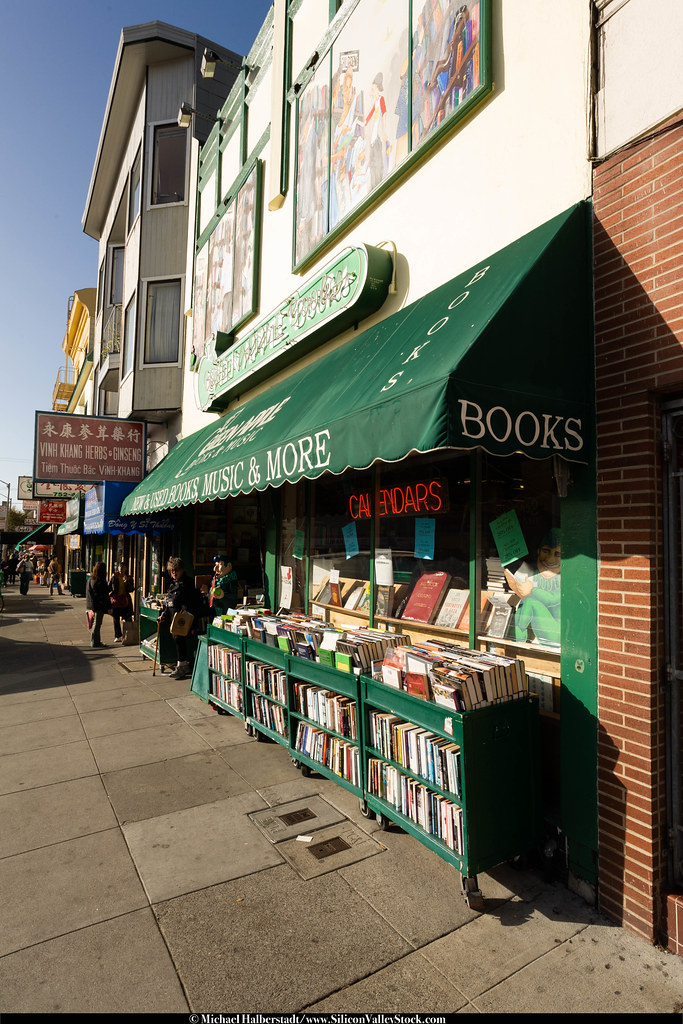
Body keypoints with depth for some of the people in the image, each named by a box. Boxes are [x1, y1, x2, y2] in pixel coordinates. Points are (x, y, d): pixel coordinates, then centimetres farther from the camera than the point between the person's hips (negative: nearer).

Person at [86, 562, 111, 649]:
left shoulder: (90, 580, 6)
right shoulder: (101, 581, -17)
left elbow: (88, 593, 13)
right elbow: (105, 595, -16)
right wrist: (109, 607, -10)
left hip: (91, 605, 8)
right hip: (99, 606, -8)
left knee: (95, 624, 16)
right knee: (97, 624, 0)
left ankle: (96, 641, 23)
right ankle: (95, 642, 5)